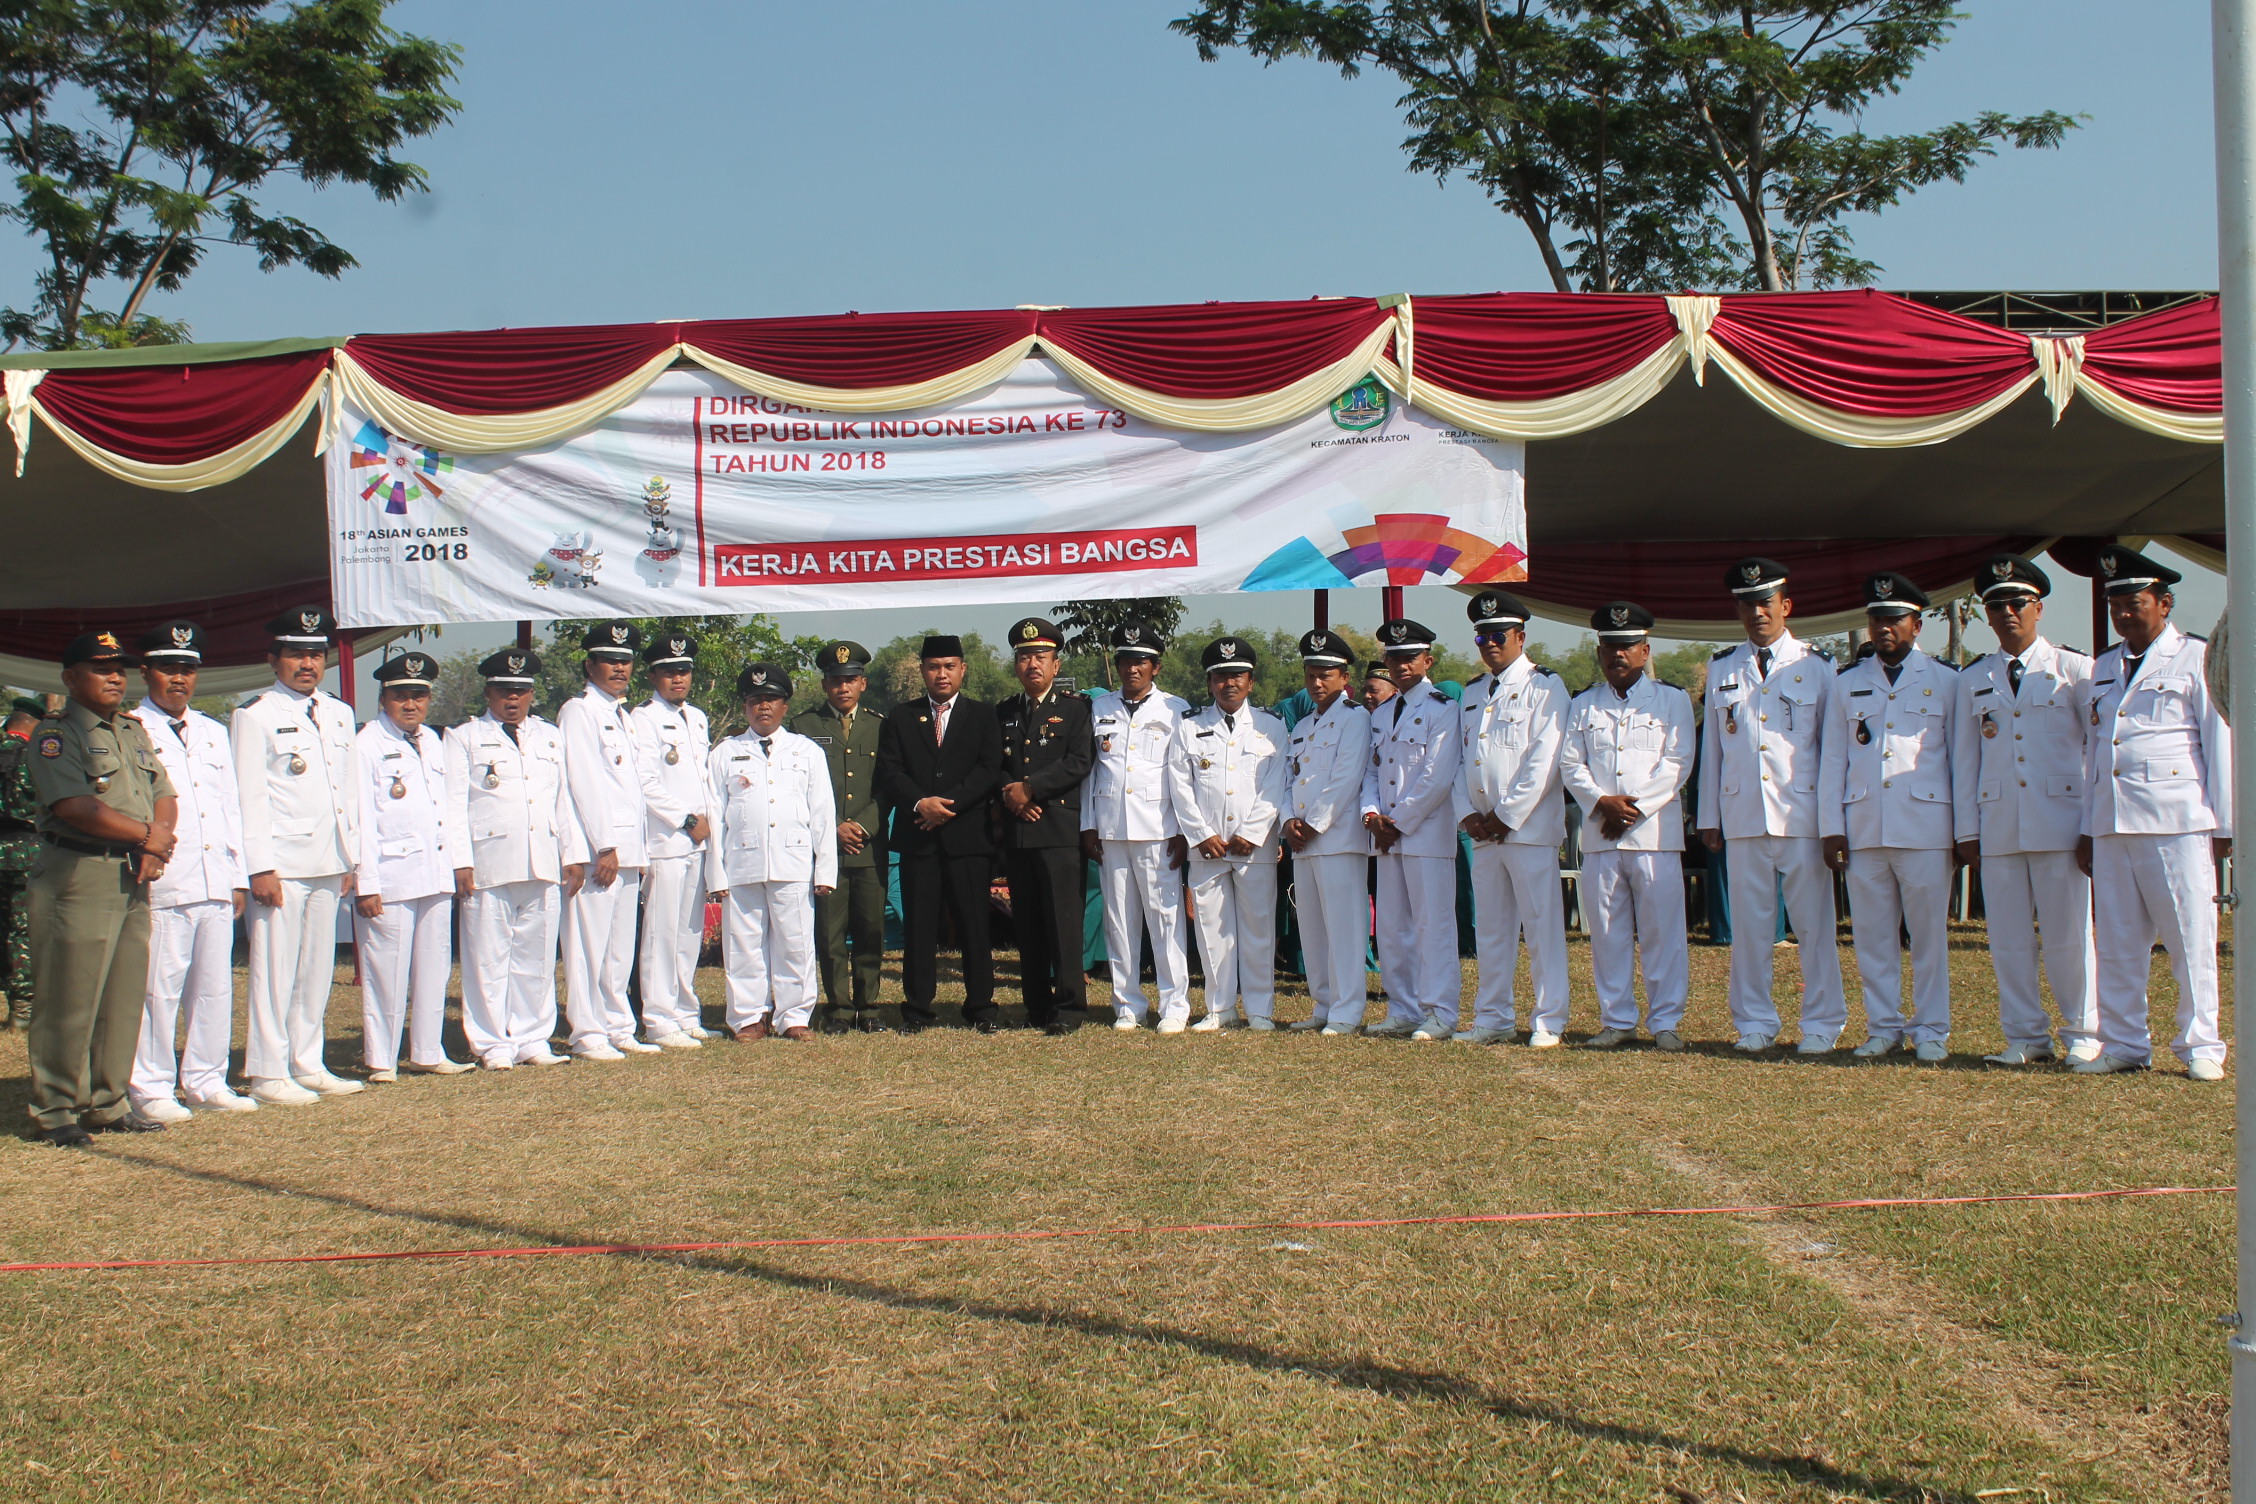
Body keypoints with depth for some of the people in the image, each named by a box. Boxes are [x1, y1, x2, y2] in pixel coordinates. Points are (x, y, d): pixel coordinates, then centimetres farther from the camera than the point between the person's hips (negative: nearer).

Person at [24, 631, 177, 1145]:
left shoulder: (134, 732, 20)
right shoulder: (56, 734, -4)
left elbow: (164, 795, 17)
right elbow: (75, 805, -17)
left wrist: (158, 842, -3)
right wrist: (146, 834, -12)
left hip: (133, 877, 7)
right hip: (79, 875, -7)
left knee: (125, 999, 9)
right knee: (70, 1000, -4)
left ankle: (109, 1104, 17)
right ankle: (57, 1111, 4)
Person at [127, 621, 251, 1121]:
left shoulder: (213, 733, 20)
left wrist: (239, 875, 15)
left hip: (216, 885, 6)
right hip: (162, 886, -6)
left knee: (215, 985, 8)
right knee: (158, 987, -3)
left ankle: (206, 1081, 18)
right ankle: (152, 1089, 6)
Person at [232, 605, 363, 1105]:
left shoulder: (340, 715, 16)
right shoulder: (254, 715, -3)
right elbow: (249, 796, -8)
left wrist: (351, 858, 14)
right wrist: (260, 867, -13)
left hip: (328, 864, 6)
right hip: (281, 865, -6)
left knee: (318, 969, 10)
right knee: (274, 968, -3)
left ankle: (308, 1065, 18)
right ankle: (268, 1075, 3)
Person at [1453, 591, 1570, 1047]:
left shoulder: (1544, 686, -2)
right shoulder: (1471, 695, 18)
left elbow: (1544, 761, -11)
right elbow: (1459, 759, 15)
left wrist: (1507, 815, -13)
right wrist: (1467, 814, 0)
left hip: (1530, 827, -6)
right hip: (1483, 832, 6)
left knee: (1542, 927, -4)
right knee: (1489, 929, 10)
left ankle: (1548, 1022, 1)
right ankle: (1493, 1019, 17)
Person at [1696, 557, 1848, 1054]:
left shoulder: (1816, 667, 4)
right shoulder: (1722, 669, 12)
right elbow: (1711, 748, 13)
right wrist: (1709, 818, 10)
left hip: (1802, 814, -2)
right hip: (1741, 816, 2)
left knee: (1814, 920, 0)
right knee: (1749, 923, 5)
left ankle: (1821, 1023, 10)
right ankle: (1754, 1023, 14)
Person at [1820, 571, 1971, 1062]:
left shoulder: (1944, 681, 6)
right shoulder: (1848, 684, 12)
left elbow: (1962, 758, 5)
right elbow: (1833, 760, 11)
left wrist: (1965, 831, 0)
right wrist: (1831, 828, 3)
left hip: (1925, 826, -2)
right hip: (1862, 828, 3)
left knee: (1929, 933, 1)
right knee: (1872, 934, 5)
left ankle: (1930, 1030, 11)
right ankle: (1884, 1026, 15)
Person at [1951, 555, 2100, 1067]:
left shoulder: (2074, 668, 4)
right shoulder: (1973, 680, 12)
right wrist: (1967, 830, 6)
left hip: (2059, 821, -2)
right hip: (1998, 827, 3)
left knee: (2068, 935, 1)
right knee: (2009, 939, 4)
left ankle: (2083, 1032, 15)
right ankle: (2026, 1035, 14)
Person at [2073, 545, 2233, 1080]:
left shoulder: (2197, 659, 2)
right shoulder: (2104, 668, 19)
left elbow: (2220, 744, 0)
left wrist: (2224, 824, -5)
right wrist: (2087, 827, 15)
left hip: (2177, 820, -5)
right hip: (2112, 824, 5)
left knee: (2190, 939, -2)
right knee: (2116, 940, 5)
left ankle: (2200, 1047, 7)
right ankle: (2124, 1044, 13)